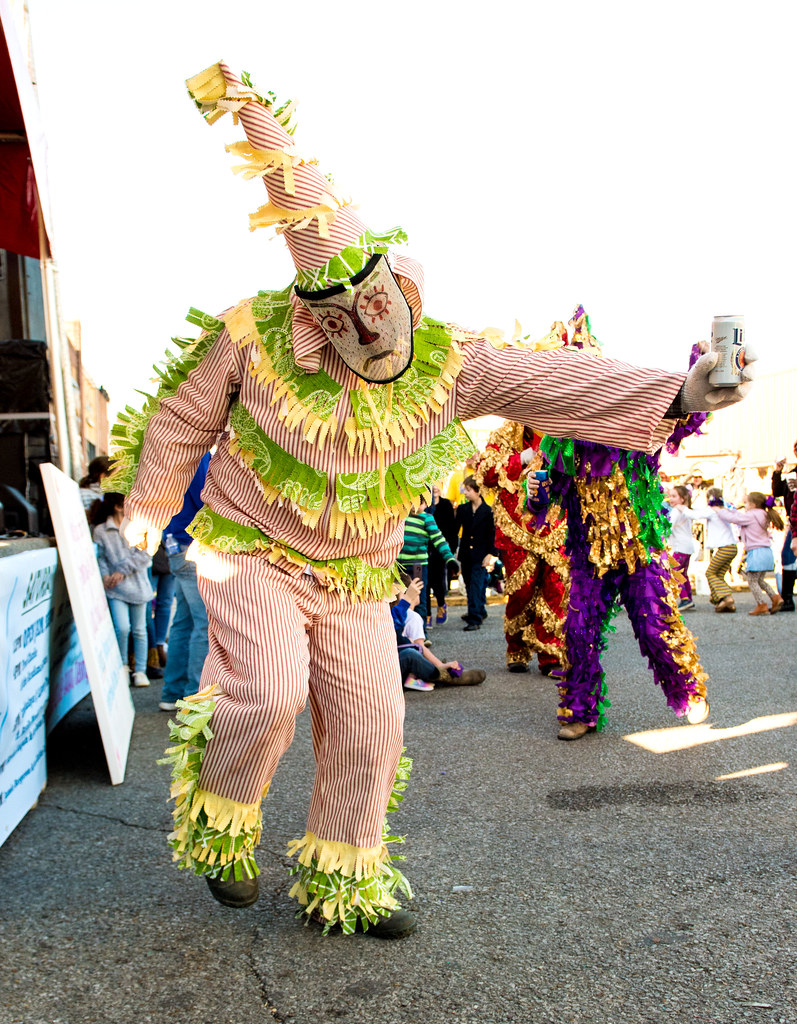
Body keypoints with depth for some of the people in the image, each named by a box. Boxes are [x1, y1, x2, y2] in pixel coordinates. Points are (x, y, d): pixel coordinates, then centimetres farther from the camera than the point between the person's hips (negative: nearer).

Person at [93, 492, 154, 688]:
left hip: (137, 584, 2)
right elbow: (100, 556, 1)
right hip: (115, 588, -2)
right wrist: (104, 575, -17)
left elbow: (144, 554, -1)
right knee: (122, 627, -15)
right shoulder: (101, 530, 3)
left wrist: (123, 571, -10)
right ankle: (121, 666, 8)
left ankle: (140, 670, 17)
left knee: (139, 629, 6)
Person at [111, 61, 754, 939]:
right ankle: (216, 823, 10)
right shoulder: (255, 340, -19)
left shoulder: (442, 363, -14)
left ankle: (343, 884, 21)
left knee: (369, 718, 2)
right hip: (249, 551, -3)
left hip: (355, 575, 3)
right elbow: (180, 421, -3)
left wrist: (677, 394, -34)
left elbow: (553, 384, -21)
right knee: (266, 692, -22)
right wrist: (145, 512, 10)